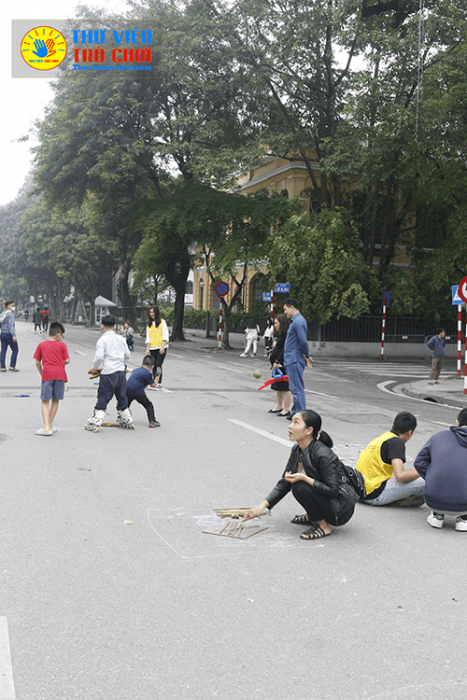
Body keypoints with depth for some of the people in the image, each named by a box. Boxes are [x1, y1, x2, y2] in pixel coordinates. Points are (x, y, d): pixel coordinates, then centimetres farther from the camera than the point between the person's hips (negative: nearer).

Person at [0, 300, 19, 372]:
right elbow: (11, 325, -22)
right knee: (15, 350, 2)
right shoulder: (10, 314, -12)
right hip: (9, 334, -8)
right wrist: (14, 335, -27)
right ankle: (12, 366, -2)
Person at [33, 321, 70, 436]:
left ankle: (46, 427, -10)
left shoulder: (41, 345, 9)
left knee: (45, 401, 2)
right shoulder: (62, 345, 6)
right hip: (60, 374, 1)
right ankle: (49, 425, 19)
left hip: (47, 374, 0)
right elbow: (67, 361, 2)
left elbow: (37, 363, 9)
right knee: (55, 401, 13)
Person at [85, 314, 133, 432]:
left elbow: (99, 357, -15)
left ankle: (95, 423, -2)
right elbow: (127, 355, 14)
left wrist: (94, 368, 1)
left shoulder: (102, 340, -8)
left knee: (103, 398, -1)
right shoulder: (121, 339, 9)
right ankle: (127, 421, 27)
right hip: (121, 371, 5)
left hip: (108, 373, -5)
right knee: (122, 397, 18)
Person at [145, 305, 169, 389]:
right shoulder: (149, 324, 13)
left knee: (158, 365, -14)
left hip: (161, 348, -4)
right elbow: (148, 337, 12)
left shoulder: (162, 322, 1)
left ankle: (159, 383, -12)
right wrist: (147, 348, 4)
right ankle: (154, 383, 10)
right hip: (152, 348, 4)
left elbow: (165, 336, -4)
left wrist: (162, 347, -13)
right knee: (154, 366, 3)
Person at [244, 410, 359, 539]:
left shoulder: (323, 455, -26)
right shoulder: (297, 450, -1)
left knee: (300, 487, -24)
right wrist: (262, 505, -5)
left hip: (341, 510, -9)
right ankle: (312, 516, 17)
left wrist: (304, 478, -31)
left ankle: (323, 526, -7)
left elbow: (333, 491, -26)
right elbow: (284, 483, 4)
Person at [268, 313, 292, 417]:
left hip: (283, 365, -11)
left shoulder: (287, 334, -15)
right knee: (278, 386, 17)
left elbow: (285, 350, -20)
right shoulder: (279, 335, 16)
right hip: (277, 365, 11)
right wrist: (271, 353, 10)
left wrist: (277, 361, -20)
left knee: (285, 387, -5)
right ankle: (279, 407, 27)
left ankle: (286, 409, 0)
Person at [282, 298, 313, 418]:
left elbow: (303, 341, -23)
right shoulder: (296, 320, 17)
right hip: (292, 360, 11)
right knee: (295, 388, 17)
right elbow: (302, 342, 21)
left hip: (295, 361, -11)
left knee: (297, 389, -6)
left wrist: (307, 356, -12)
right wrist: (306, 356, 14)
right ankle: (296, 412, 25)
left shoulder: (298, 322, -17)